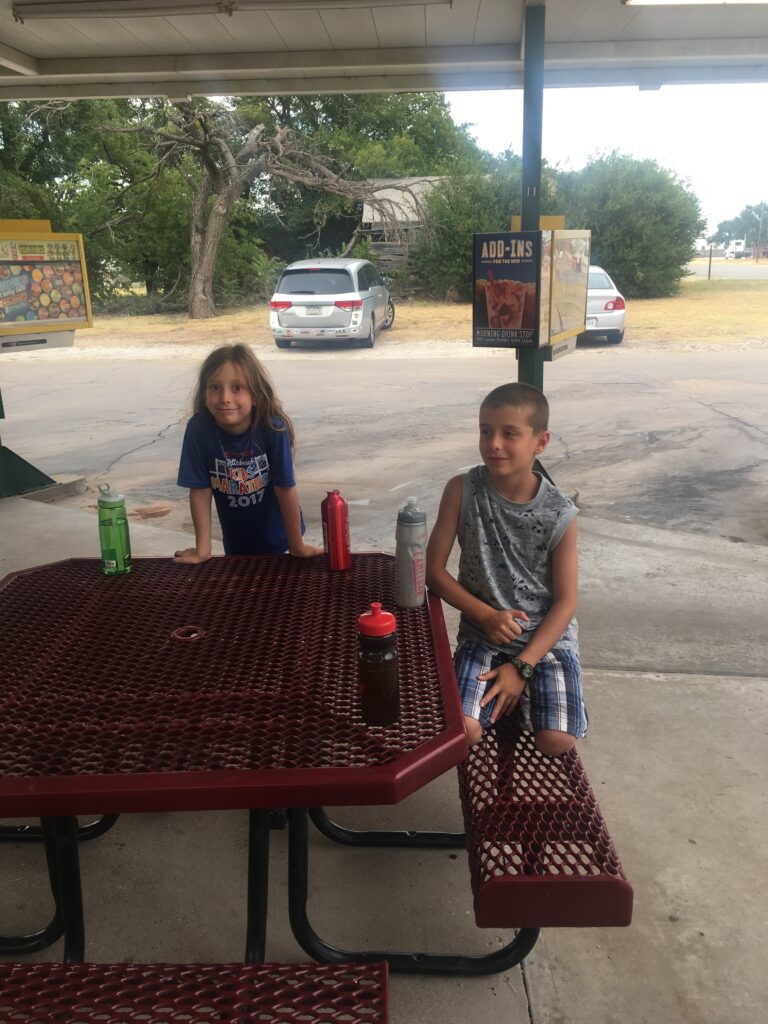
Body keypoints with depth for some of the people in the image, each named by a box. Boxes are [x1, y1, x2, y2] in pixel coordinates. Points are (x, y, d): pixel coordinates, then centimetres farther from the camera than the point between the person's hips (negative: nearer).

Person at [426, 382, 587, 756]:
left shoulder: (560, 514, -12)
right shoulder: (462, 490, -11)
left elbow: (565, 602, -7)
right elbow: (434, 570, -5)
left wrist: (521, 666, -15)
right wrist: (486, 615, -16)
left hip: (547, 638, 0)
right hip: (482, 636, 0)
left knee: (557, 741, -16)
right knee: (461, 732, -19)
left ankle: (519, 697, 16)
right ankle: (504, 704, 13)